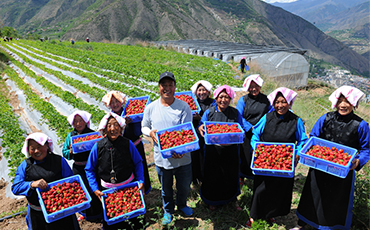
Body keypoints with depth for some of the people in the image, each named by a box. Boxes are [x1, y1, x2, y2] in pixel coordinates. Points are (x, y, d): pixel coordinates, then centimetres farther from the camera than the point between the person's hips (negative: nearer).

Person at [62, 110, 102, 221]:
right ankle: (84, 213, 37)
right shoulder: (71, 135, 2)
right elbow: (64, 152, 6)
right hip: (78, 168, 3)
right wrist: (70, 152, -15)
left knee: (94, 190, 6)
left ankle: (96, 213, 27)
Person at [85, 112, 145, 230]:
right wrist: (95, 189, -9)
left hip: (128, 186, 0)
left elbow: (138, 163, 0)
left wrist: (141, 181, -9)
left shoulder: (128, 144, -11)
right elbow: (89, 169, -2)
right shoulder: (98, 146, -12)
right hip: (107, 189, 0)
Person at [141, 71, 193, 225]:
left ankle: (181, 204, 52)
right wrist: (151, 132, -15)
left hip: (182, 157, -1)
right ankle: (168, 210, 48)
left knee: (184, 186, 20)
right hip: (162, 158, 1)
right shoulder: (151, 107, -3)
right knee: (166, 188, 20)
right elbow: (144, 126, 9)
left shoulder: (183, 106, -10)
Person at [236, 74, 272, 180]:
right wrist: (250, 128, -15)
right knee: (245, 155, 5)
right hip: (246, 135, -1)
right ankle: (241, 177, 24)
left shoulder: (265, 99, 5)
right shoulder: (243, 100, -1)